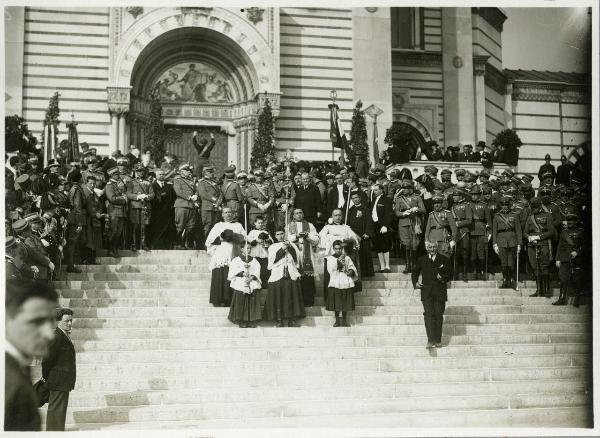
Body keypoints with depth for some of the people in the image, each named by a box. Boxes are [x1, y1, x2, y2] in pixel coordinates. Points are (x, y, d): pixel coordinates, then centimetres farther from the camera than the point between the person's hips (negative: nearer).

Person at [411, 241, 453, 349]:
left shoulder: (444, 260, 8)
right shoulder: (421, 260, 12)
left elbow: (449, 275, 5)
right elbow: (415, 273, 21)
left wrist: (443, 278, -16)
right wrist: (415, 283, 3)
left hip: (440, 292, 0)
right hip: (426, 292, 0)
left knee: (438, 315, 2)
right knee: (428, 315, -11)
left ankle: (438, 340, 12)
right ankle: (430, 341, -17)